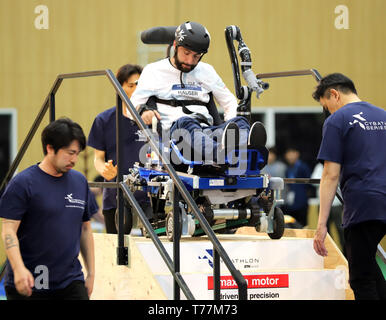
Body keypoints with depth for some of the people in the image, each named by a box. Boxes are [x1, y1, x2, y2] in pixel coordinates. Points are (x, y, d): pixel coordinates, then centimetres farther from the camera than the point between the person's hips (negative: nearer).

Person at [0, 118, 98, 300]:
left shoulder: (80, 182, 10)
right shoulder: (22, 183, -7)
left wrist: (91, 273, 16)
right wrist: (19, 269, -26)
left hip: (70, 283, 4)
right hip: (28, 285, -4)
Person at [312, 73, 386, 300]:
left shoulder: (337, 121, -3)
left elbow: (331, 175, -9)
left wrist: (322, 224, -9)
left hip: (362, 205, -7)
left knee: (361, 276, -2)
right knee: (367, 261, 23)